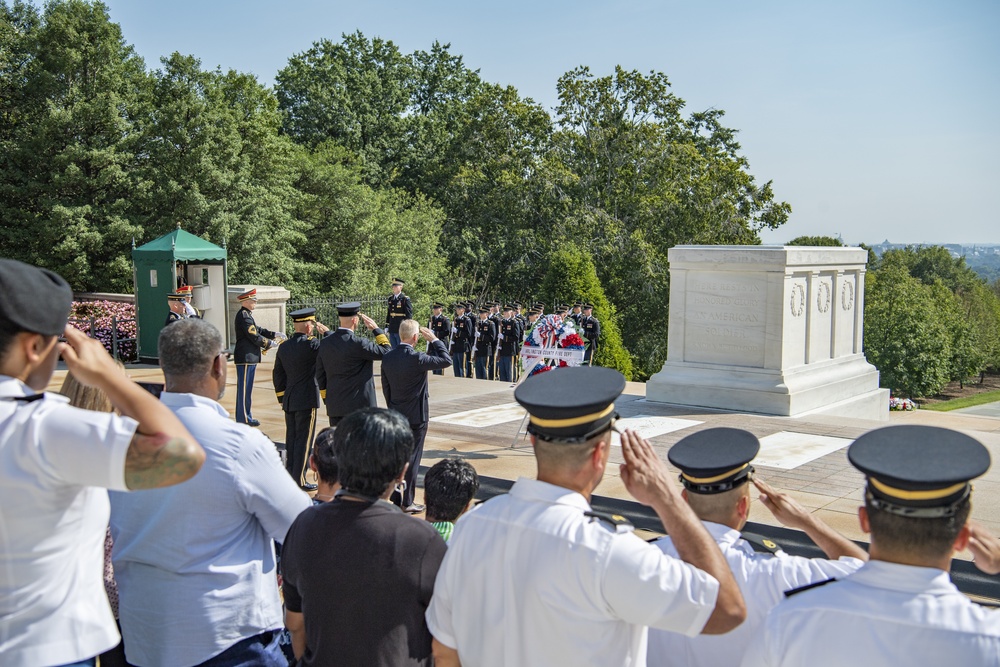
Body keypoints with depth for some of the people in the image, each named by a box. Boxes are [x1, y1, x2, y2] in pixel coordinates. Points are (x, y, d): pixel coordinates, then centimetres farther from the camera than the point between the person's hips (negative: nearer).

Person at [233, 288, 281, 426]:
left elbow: (258, 329, 21)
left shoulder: (246, 315, 16)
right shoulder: (244, 316, -17)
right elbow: (255, 337, -20)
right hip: (246, 357, -11)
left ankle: (245, 416, 22)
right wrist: (270, 343, -8)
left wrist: (275, 335, 11)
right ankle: (244, 418, 0)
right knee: (245, 387, -5)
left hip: (249, 357, 11)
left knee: (246, 388, 15)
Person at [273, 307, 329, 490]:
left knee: (291, 439, 14)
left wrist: (282, 398, 21)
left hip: (289, 400, 7)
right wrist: (326, 332, -1)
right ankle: (299, 480, 1)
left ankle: (290, 476, 20)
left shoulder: (283, 347, 8)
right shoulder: (310, 344, -16)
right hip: (306, 401, -7)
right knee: (303, 440, -1)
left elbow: (277, 375, 13)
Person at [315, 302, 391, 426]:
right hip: (358, 406, -6)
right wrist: (376, 329, 2)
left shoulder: (325, 343, 3)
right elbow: (386, 351, -6)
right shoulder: (357, 343, -17)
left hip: (334, 406, 6)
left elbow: (320, 375, 10)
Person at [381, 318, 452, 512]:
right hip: (416, 416, -6)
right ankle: (407, 502, 5)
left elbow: (385, 387, 8)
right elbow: (446, 360, -12)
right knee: (412, 459, 1)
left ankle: (395, 500, 19)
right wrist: (434, 340, -3)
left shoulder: (387, 358, 0)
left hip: (395, 416, 6)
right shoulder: (416, 358, -20)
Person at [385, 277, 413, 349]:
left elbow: (409, 314, -10)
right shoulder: (391, 299, 12)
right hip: (392, 329, 6)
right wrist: (387, 326, 13)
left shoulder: (405, 299, -8)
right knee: (394, 349, 10)